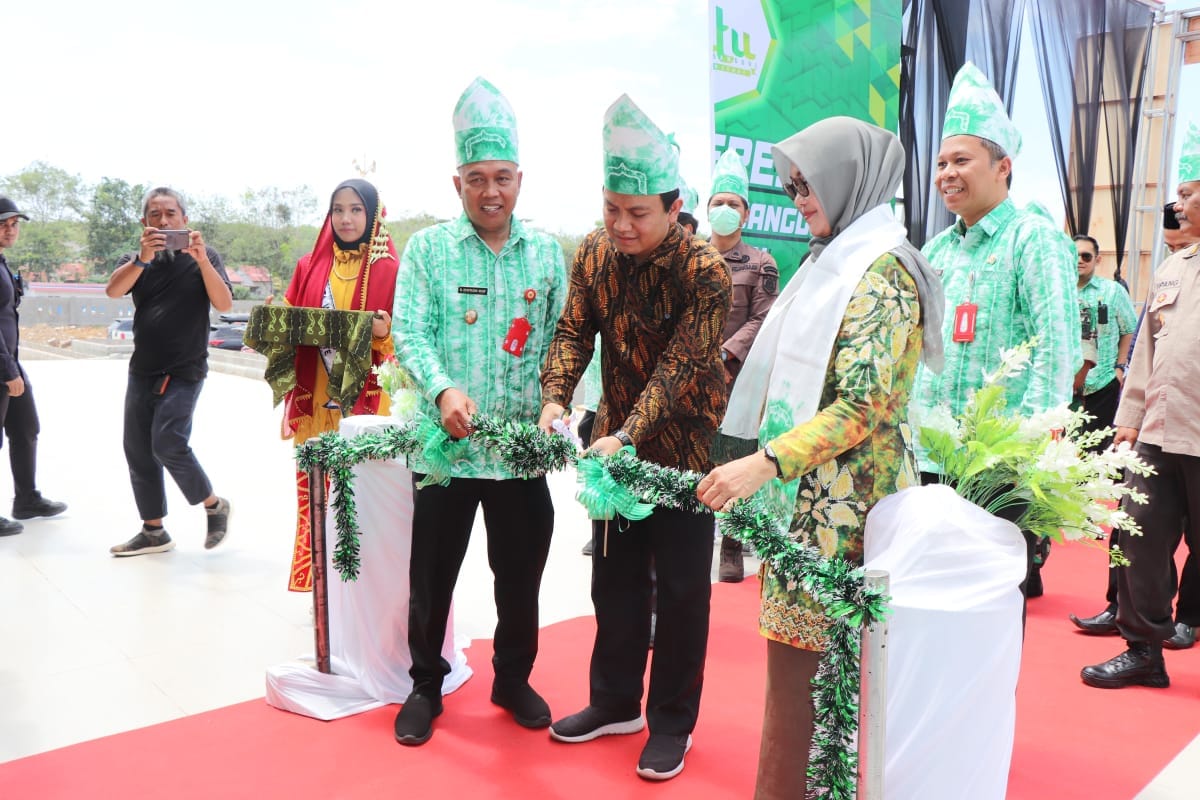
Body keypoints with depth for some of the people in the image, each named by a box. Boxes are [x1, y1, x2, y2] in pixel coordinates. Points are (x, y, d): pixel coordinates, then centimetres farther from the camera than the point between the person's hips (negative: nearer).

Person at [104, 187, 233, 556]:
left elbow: (225, 304, -15)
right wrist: (143, 258, -26)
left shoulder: (203, 256, -1)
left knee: (167, 443, -17)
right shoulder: (136, 259, 8)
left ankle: (214, 506, 6)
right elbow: (113, 290, -12)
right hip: (142, 370, 5)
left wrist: (201, 259, -25)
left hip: (185, 370, -5)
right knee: (137, 449, 7)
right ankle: (153, 531, 20)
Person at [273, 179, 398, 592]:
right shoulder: (309, 267, 12)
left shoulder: (389, 270, 0)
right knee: (315, 489, 4)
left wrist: (385, 334, -20)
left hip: (367, 400, -3)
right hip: (316, 400, 4)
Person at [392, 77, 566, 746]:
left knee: (521, 576, 14)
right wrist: (444, 390, -24)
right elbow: (410, 334, -7)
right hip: (446, 444, -1)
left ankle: (514, 679, 36)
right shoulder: (428, 249, 1)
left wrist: (554, 406, -7)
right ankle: (426, 686, 32)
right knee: (432, 577, 10)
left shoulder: (547, 253, 7)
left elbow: (560, 341, 8)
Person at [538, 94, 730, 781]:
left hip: (684, 444, -5)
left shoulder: (704, 272, -19)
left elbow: (679, 367, -25)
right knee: (615, 576, 15)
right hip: (615, 441, 6)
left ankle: (673, 722, 23)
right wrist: (555, 399, -23)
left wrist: (625, 435, -35)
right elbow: (574, 332, -5)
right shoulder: (593, 255, -3)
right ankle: (615, 701, 33)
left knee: (681, 587, 5)